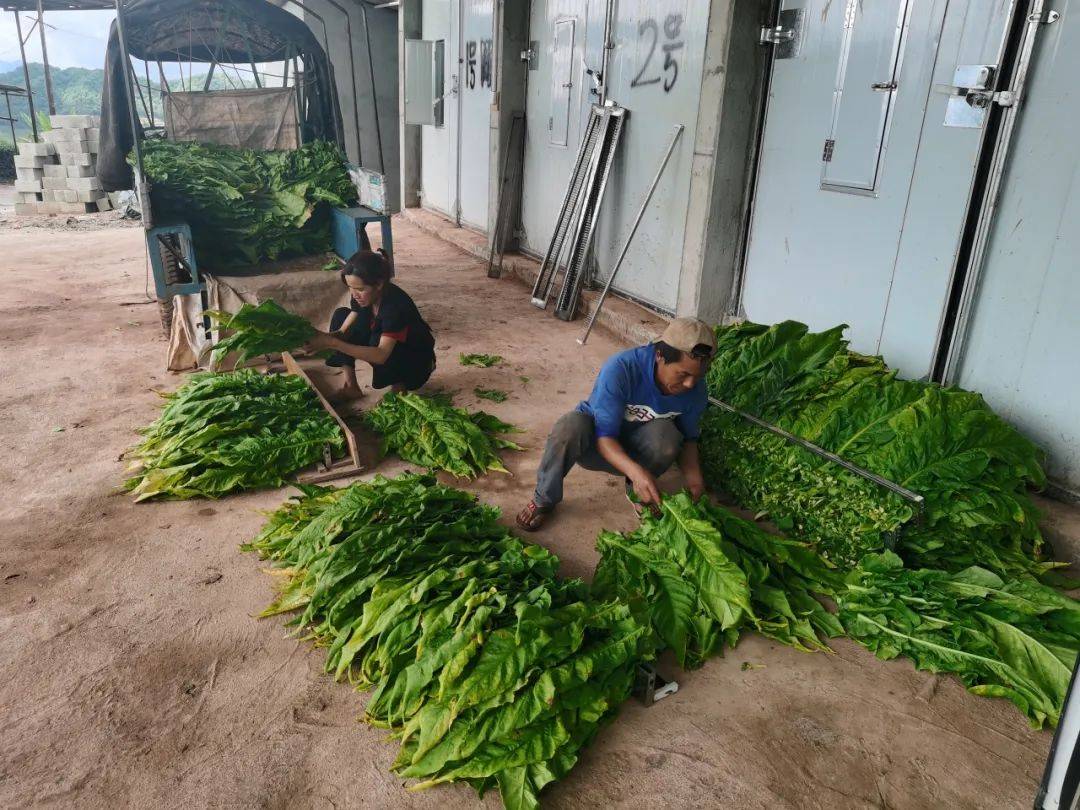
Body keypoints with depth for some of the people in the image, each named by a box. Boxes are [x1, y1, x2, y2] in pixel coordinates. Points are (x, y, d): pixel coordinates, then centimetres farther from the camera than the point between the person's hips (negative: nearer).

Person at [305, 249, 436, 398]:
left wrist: (333, 343, -44)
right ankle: (351, 386, -6)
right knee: (341, 315, -7)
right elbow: (343, 331, -10)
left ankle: (401, 383, -7)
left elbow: (380, 355, -41)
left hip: (415, 364, -7)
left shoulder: (396, 303, -34)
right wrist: (326, 337, -34)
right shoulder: (361, 297, -11)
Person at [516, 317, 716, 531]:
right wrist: (635, 470, -51)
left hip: (632, 447, 3)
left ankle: (636, 492, -1)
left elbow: (688, 438, -2)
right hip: (595, 443, -3)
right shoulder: (620, 369, -33)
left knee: (667, 434, -31)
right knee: (570, 427, -38)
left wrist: (694, 477, -22)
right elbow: (605, 435, -33)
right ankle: (544, 500, -13)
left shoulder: (695, 388, -17)